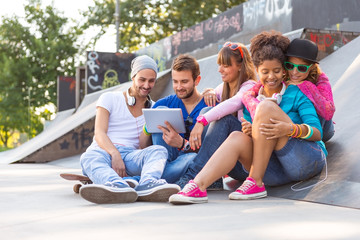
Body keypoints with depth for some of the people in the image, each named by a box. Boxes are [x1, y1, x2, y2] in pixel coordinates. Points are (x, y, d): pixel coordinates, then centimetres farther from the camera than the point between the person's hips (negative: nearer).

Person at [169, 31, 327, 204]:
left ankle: (256, 182, -24)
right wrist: (248, 131, -14)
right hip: (278, 172, 4)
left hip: (310, 159, -3)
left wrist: (290, 129, -28)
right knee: (237, 138, -22)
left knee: (266, 107, -20)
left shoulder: (296, 94, 3)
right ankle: (198, 186, -38)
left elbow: (317, 133, -7)